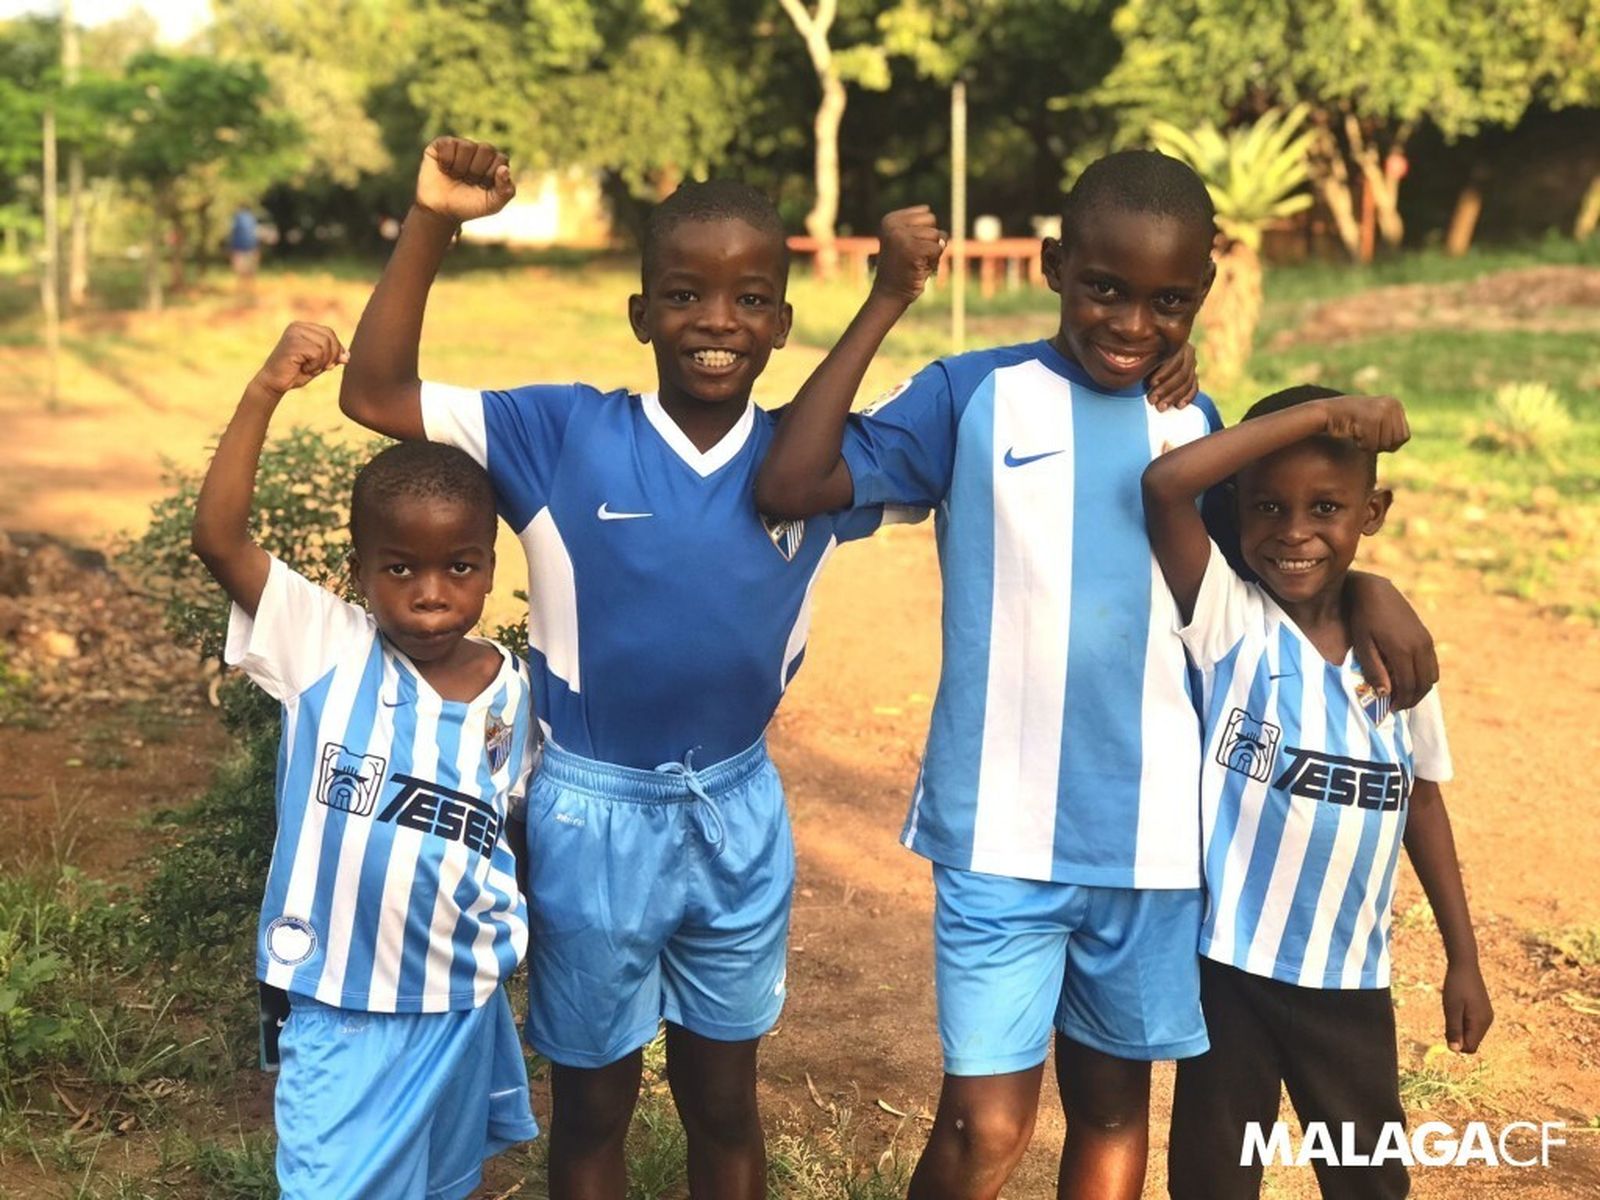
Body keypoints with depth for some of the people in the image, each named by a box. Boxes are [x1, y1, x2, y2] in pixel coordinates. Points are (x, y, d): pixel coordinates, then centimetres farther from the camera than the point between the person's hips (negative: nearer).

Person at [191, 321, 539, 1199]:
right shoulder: (323, 649, -12)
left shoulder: (513, 692, -4)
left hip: (465, 1012, 3)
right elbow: (217, 538, -23)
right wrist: (265, 392, -29)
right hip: (342, 1012, -3)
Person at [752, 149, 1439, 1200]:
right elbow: (791, 485, -15)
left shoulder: (1198, 429, 5)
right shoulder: (975, 396, -6)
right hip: (1000, 829, -4)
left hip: (1149, 836, 4)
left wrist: (1364, 586, -2)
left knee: (1114, 1102, 17)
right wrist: (888, 300, -14)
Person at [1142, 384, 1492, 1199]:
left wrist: (1463, 958, 11)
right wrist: (1323, 412, -24)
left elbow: (1420, 799, 10)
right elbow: (1164, 484, -27)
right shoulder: (1229, 622, -12)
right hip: (1231, 965, -3)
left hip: (1351, 977, 4)